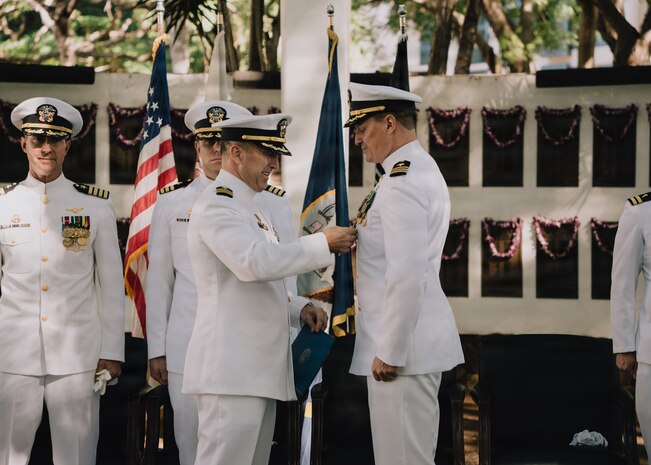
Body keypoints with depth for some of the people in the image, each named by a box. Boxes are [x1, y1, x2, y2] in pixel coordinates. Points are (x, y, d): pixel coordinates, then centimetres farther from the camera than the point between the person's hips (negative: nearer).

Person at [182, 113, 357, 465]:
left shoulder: (249, 208, 23)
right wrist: (323, 243, -18)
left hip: (258, 369, 10)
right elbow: (255, 262, -26)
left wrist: (299, 310, 11)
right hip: (231, 371, -10)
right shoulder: (216, 204, -9)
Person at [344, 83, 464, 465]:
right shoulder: (422, 169, 15)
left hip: (403, 345, -11)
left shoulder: (401, 183, -18)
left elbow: (408, 276, -25)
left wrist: (389, 353, -21)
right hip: (420, 338, 11)